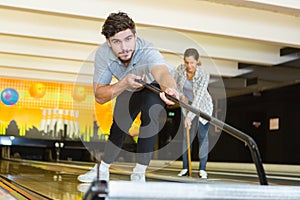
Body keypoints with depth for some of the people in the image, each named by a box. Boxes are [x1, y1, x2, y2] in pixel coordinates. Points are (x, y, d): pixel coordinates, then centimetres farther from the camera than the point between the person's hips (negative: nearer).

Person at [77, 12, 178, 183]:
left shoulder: (148, 52, -44)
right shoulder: (103, 53, -30)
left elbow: (163, 74, -65)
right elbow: (99, 96, -27)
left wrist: (170, 89, -89)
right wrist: (125, 83, -45)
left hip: (155, 86, -3)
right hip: (128, 91, 4)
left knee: (149, 107, -30)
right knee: (119, 127, -1)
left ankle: (139, 173, -19)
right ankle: (102, 170, 25)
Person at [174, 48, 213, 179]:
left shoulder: (204, 75, -29)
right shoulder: (180, 69, -17)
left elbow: (199, 98, -34)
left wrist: (189, 117, -39)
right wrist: (181, 96, -18)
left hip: (203, 106, -3)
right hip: (187, 104, 3)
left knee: (203, 136, -5)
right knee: (186, 136, 0)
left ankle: (202, 169, 1)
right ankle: (185, 168, 4)